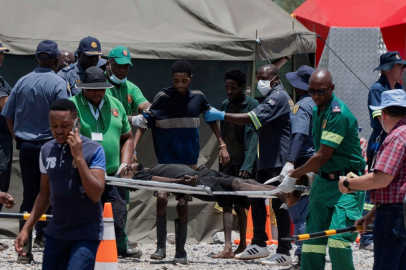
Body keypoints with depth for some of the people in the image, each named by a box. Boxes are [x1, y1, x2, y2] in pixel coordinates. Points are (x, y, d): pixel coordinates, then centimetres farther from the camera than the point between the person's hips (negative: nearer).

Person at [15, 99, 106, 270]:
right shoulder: (47, 150, 5)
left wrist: (79, 157, -21)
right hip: (56, 233, 6)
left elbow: (95, 195, -18)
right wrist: (26, 229, 10)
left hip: (85, 234, -6)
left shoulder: (93, 150, -10)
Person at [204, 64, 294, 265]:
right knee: (256, 198, 10)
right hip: (267, 161, 11)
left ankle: (284, 253, -4)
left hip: (279, 160, -11)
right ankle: (259, 244, 16)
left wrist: (221, 116, -24)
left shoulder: (278, 97, -13)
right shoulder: (273, 97, 20)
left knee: (279, 204, -7)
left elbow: (253, 119, -24)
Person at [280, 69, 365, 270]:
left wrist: (294, 176, -8)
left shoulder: (338, 114, -18)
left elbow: (322, 157, -18)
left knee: (337, 239, -20)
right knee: (312, 238, 6)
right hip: (323, 181, 9)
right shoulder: (317, 111, 12)